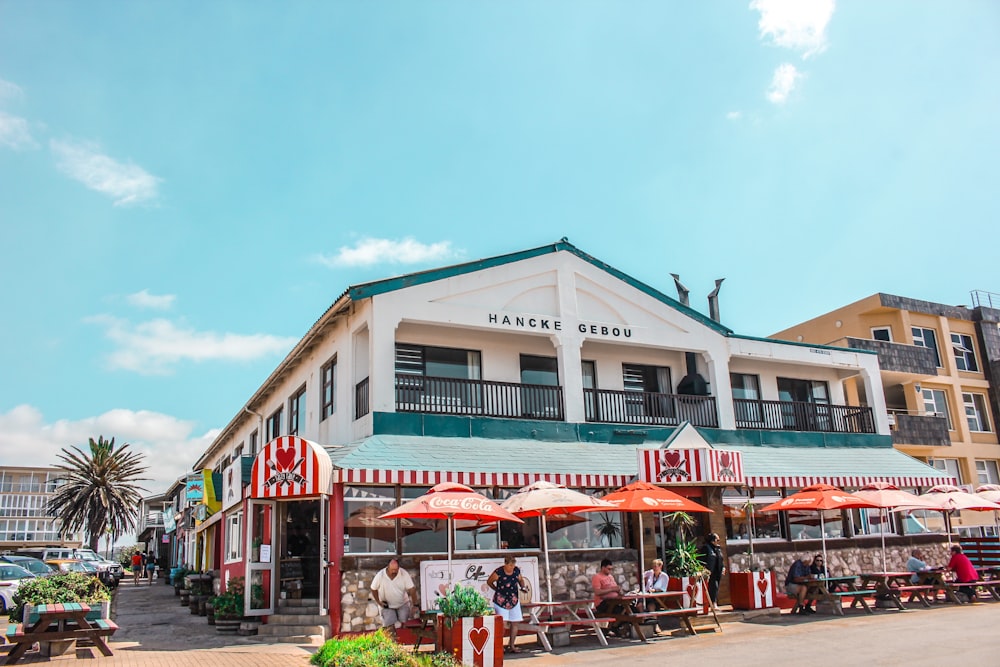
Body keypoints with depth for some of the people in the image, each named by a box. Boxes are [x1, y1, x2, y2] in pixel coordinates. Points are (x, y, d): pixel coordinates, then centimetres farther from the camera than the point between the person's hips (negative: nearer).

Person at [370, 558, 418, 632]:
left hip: (403, 604, 0)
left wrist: (415, 604, -23)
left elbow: (412, 589, -20)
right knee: (391, 627, -7)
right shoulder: (380, 575, -21)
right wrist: (379, 602, -7)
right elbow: (374, 589, -5)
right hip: (388, 606, 0)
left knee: (404, 625, -3)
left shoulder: (404, 574, -22)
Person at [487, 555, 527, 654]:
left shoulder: (517, 570, -2)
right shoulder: (498, 572, -16)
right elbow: (489, 582, -1)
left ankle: (511, 646, 17)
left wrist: (523, 586, -1)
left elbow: (520, 580, 18)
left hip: (514, 600, 5)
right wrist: (497, 590, 1)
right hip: (501, 600, -5)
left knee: (514, 623, 7)